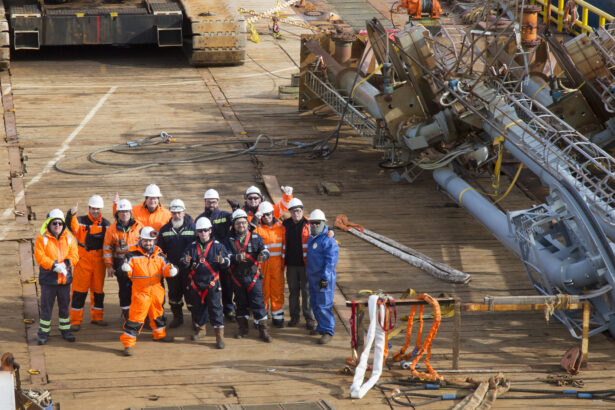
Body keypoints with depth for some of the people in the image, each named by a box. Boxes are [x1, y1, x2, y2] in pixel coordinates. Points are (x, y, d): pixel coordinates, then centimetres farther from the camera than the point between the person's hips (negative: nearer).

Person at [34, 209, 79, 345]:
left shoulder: (69, 238, 6)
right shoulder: (42, 239, -5)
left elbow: (74, 255, -1)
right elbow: (40, 257, -14)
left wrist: (65, 263, -19)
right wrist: (54, 266, -23)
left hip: (65, 278, 3)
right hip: (48, 279, -3)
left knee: (64, 306, 13)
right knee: (46, 307, 2)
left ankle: (65, 330, 25)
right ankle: (44, 332, 11)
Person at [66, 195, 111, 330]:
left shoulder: (106, 224, 9)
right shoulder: (81, 221, -3)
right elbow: (72, 226, -25)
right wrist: (72, 214, -45)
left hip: (99, 260, 4)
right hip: (83, 259, -3)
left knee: (98, 289, 12)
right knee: (80, 290, -2)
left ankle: (97, 317, 26)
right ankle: (75, 320, 3)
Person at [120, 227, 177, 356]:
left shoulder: (159, 256, 6)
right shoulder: (133, 255, -7)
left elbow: (165, 268, 5)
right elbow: (127, 270, -12)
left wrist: (171, 270, -17)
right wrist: (126, 269, -35)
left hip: (156, 291, 5)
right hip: (140, 293, -5)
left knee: (158, 313, 24)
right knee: (135, 317, -10)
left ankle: (159, 334, 47)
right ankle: (128, 343, -6)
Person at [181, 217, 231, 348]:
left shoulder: (217, 246, -1)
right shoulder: (192, 247, 7)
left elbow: (227, 262, -3)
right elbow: (183, 263, 9)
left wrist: (223, 261, -26)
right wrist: (186, 262, -15)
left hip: (212, 283, -3)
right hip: (196, 283, 3)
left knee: (215, 308, -7)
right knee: (197, 308, 14)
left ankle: (220, 336, -6)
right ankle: (200, 329, 35)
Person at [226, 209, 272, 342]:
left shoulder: (255, 237, 2)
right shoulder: (230, 240, 2)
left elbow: (265, 251, -7)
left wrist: (263, 255, -31)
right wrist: (237, 257, -31)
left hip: (253, 275, -1)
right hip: (237, 277, 1)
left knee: (258, 302, -4)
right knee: (240, 302, 13)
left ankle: (263, 329, 2)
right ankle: (242, 327, 28)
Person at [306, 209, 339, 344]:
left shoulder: (329, 241, -15)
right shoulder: (311, 238, 12)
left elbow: (330, 262, -19)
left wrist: (325, 278, -23)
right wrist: (308, 274, 21)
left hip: (324, 278, -9)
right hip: (312, 277, 9)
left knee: (324, 305, -9)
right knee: (315, 303, 15)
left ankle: (328, 331, -4)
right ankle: (322, 326, 28)